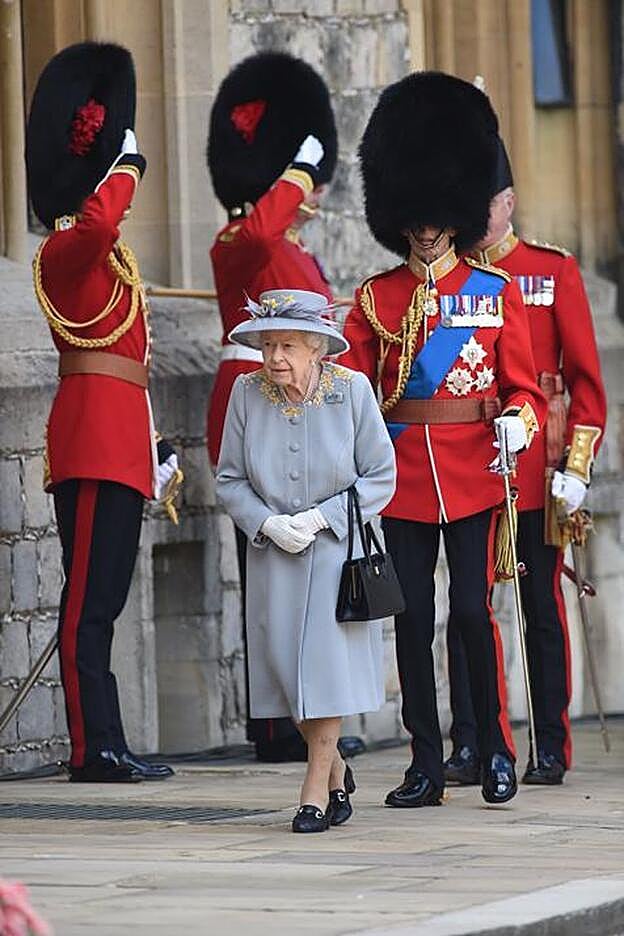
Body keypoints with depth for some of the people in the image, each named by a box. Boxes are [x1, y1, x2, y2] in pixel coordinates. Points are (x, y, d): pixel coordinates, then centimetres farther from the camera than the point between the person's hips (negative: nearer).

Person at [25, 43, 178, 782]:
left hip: (116, 441, 10)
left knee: (101, 596, 10)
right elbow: (95, 222, -35)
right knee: (91, 597, -9)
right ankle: (94, 749, -9)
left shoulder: (107, 258, 21)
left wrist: (153, 445, 23)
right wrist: (127, 164, -18)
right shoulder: (66, 250, -9)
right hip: (96, 437, -10)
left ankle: (105, 746, 13)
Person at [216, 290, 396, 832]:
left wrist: (319, 518, -14)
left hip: (339, 547, -3)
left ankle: (316, 791, -2)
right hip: (273, 553, 3)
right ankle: (337, 772, 25)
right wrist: (268, 523, -13)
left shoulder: (352, 389, -9)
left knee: (328, 659, -9)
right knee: (286, 662, 3)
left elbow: (380, 477, -5)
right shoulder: (248, 392, -3)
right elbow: (229, 480, 3)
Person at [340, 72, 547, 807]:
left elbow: (522, 384, 5)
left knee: (473, 609, -6)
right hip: (402, 475, 2)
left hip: (473, 471, -2)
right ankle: (426, 765, 8)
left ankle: (497, 752, 6)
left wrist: (518, 420, -17)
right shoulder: (375, 299, 8)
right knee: (411, 616, 2)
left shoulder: (496, 292, 5)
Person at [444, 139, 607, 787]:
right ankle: (469, 748, 2)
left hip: (535, 466, -1)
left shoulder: (554, 271, 4)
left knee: (542, 606, 3)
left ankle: (552, 751, 8)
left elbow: (585, 377, 1)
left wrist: (576, 464, -7)